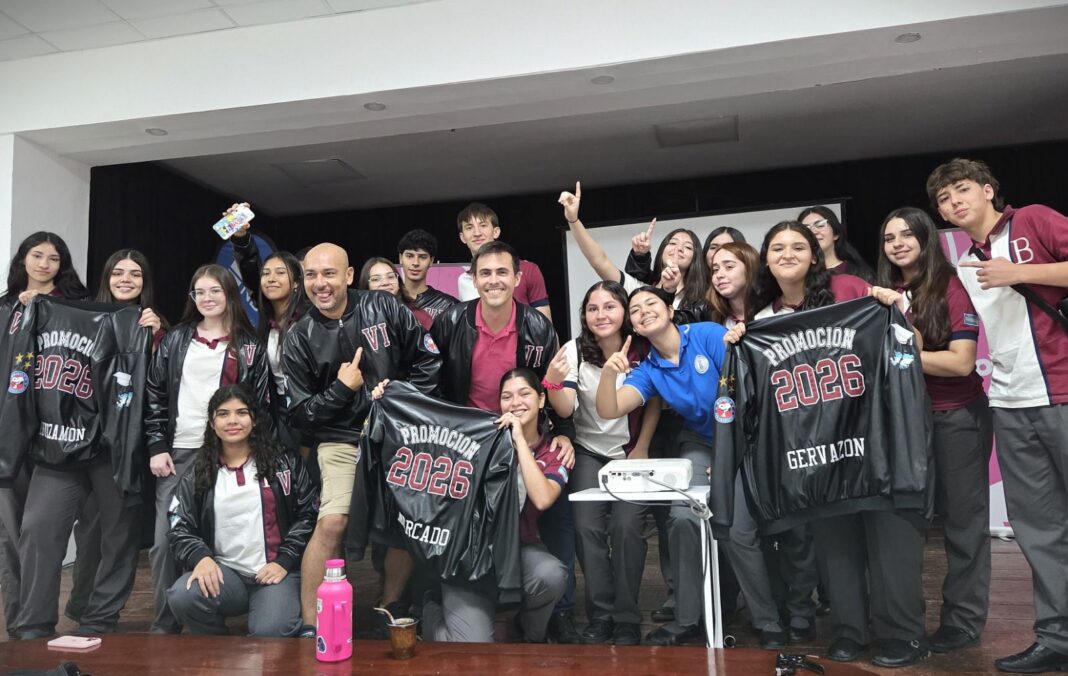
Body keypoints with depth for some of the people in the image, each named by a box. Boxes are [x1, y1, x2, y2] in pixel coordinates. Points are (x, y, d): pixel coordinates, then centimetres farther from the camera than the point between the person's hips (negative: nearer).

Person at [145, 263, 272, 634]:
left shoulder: (250, 347, 4)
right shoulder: (175, 340, 10)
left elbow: (261, 404, 2)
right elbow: (154, 395, 7)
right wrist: (156, 446, -2)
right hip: (177, 453, 2)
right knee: (164, 541, 1)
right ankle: (164, 625, 15)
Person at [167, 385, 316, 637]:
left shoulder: (283, 462, 5)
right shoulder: (198, 474, 11)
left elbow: (308, 514, 2)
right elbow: (179, 529, 5)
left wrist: (284, 561, -8)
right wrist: (201, 556, -16)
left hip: (275, 572, -2)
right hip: (225, 571, 3)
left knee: (270, 632, -32)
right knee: (181, 598, -30)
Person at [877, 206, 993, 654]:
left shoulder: (952, 287, -9)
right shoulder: (885, 294, 6)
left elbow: (961, 362, -17)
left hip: (957, 417, -5)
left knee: (962, 517, 5)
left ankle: (964, 621, 14)